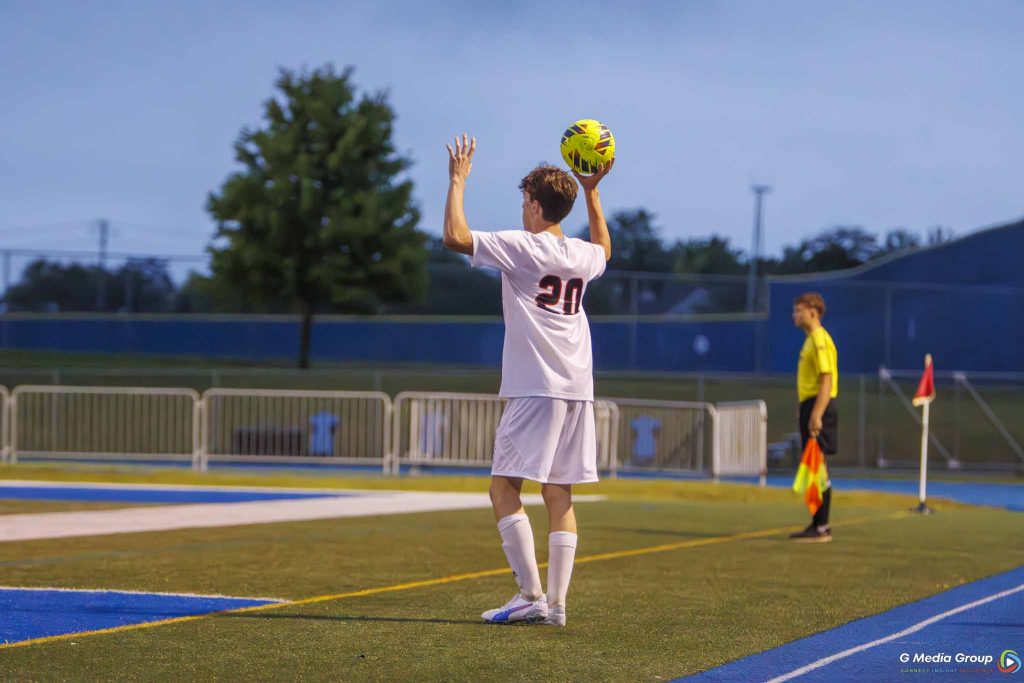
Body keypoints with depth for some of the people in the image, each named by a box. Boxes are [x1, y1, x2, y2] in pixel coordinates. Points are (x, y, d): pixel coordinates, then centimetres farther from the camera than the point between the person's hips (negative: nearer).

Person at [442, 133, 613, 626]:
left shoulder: (522, 248, -8)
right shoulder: (581, 256, 13)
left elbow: (455, 237, -16)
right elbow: (604, 249, 40)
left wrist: (458, 182, -3)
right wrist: (591, 192, 39)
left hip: (535, 389, -7)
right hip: (577, 388, 7)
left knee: (504, 489, -3)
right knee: (559, 496, 6)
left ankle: (531, 595, -10)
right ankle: (556, 604, 4)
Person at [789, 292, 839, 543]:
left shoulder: (820, 339, -13)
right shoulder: (812, 339, 18)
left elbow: (826, 380, -20)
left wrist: (816, 415, -25)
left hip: (818, 407, -10)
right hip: (810, 407, 10)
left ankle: (821, 528, -8)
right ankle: (818, 524, 17)